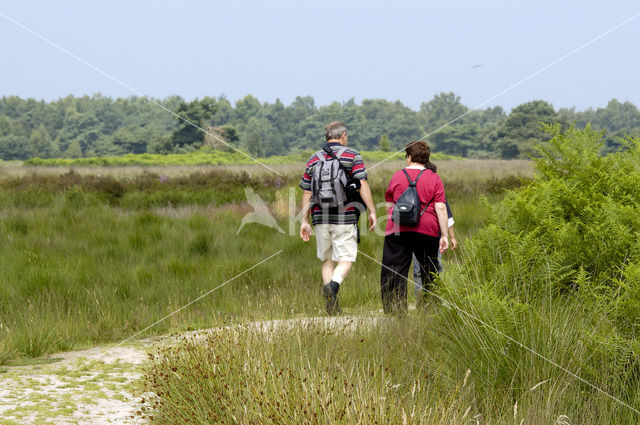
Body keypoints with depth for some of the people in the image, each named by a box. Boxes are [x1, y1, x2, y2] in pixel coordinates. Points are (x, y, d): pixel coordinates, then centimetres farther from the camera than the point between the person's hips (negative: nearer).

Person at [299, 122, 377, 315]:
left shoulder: (314, 159, 11)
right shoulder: (352, 156, 0)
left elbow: (306, 193, 10)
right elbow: (363, 185, -9)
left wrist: (305, 221, 13)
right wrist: (372, 212, -6)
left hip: (321, 217, 4)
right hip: (345, 217, -4)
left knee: (327, 260, 12)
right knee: (346, 260, -1)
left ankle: (332, 307, 7)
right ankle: (333, 285, -31)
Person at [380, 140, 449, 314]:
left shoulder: (397, 176, 8)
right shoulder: (434, 178, 5)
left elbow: (388, 205, 15)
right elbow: (441, 207, -1)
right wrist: (444, 235, 1)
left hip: (398, 229, -1)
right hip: (427, 231, 1)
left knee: (393, 273, -1)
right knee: (430, 273, 14)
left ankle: (395, 310, -12)